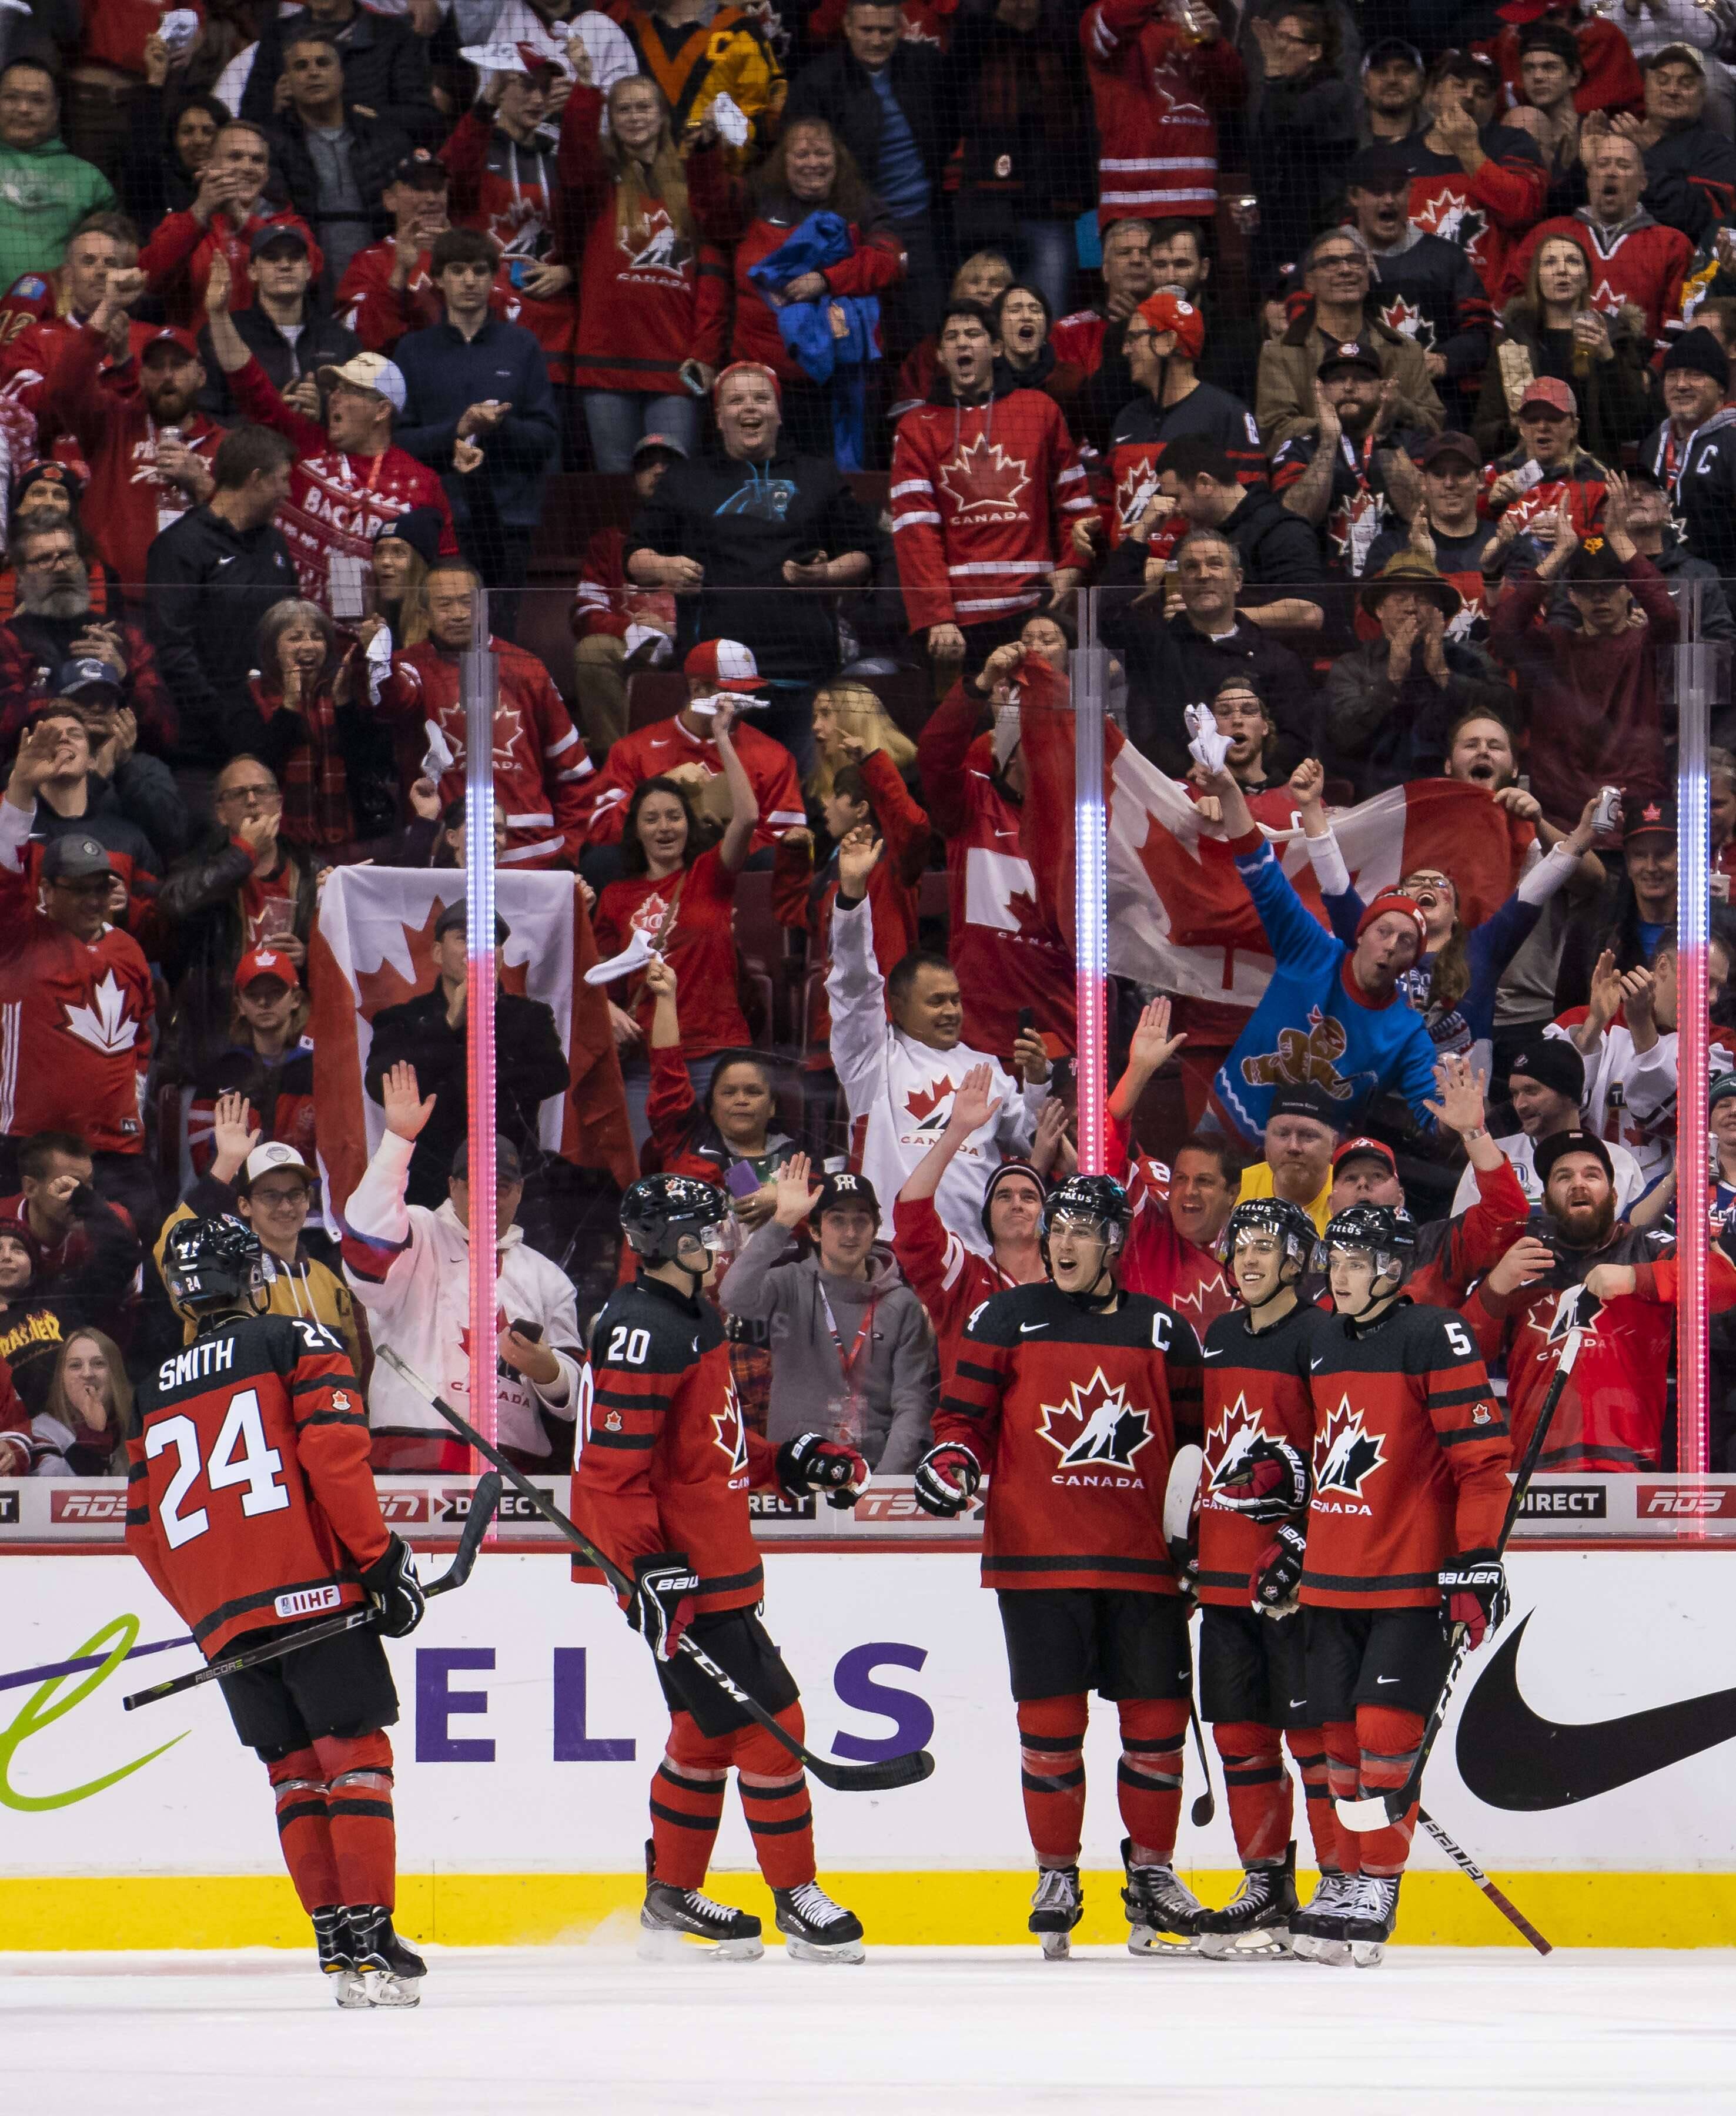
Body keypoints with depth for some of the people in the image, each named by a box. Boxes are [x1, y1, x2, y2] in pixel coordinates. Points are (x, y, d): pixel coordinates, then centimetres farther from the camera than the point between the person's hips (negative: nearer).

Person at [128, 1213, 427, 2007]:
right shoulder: (298, 1346, 4)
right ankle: (368, 1936, -13)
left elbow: (146, 1532, 20)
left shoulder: (155, 1392, 20)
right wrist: (381, 1556, -7)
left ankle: (335, 1939, 4)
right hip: (311, 1592, -5)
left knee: (294, 1771, 11)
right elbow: (334, 1458, -11)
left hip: (221, 1616, 5)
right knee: (356, 1756, -3)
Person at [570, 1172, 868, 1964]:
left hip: (718, 1564, 11)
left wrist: (788, 1462, 13)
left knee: (709, 1729, 16)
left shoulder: (694, 1318, 15)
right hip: (682, 1573, -11)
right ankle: (796, 1899, 2)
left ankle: (672, 1899, 25)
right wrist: (651, 1570, -25)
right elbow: (613, 1468, -22)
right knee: (765, 1719, -6)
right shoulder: (642, 1333, -18)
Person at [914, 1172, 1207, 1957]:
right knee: (1050, 1717, -1)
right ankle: (1056, 1876, 12)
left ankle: (1151, 1869, 18)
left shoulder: (1163, 1331, 8)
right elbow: (966, 1413, 7)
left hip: (1142, 1562, 2)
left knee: (1157, 1716, 2)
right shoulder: (1006, 1320, 4)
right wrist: (952, 1459, -14)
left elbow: (1194, 1436, 15)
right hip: (1038, 1559, -2)